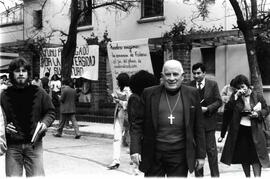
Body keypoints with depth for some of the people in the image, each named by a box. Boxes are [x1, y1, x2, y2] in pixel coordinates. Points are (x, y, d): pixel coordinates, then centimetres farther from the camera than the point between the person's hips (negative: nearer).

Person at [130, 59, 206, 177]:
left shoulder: (192, 94, 4)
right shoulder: (149, 94, 2)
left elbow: (198, 128, 6)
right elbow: (137, 123, 3)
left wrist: (201, 154, 5)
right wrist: (135, 149, -7)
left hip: (180, 155, 0)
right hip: (153, 155, 0)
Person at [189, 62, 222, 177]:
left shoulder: (213, 84, 0)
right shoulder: (190, 85, 3)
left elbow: (219, 101, -1)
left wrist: (207, 108, -14)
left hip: (208, 122, -2)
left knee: (211, 150, 1)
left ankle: (215, 175, 12)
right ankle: (198, 175, 20)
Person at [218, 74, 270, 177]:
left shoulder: (257, 97, -1)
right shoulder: (234, 96, 0)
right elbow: (227, 110, -12)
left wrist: (258, 114, -10)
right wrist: (235, 97, -20)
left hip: (254, 131, -2)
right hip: (239, 131, 2)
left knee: (255, 157, -8)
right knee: (244, 157, 10)